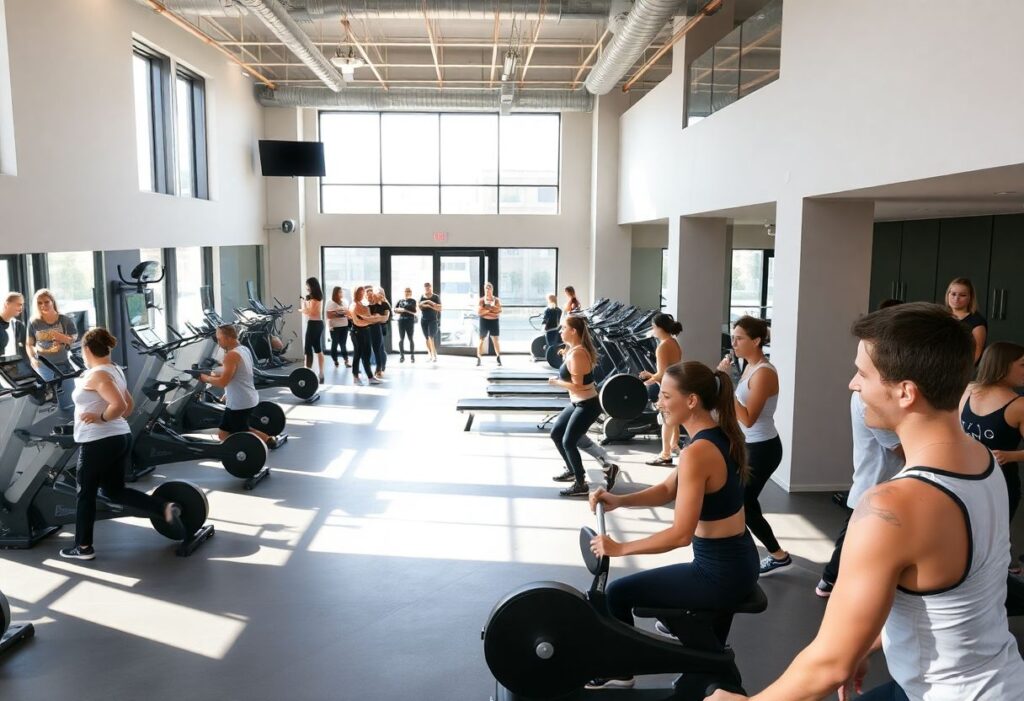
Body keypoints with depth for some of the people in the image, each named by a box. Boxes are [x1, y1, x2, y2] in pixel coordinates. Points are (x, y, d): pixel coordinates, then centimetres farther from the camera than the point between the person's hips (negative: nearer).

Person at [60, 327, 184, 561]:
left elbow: (119, 406, -28)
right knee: (115, 491, 15)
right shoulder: (115, 370, 12)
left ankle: (83, 547, 20)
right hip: (121, 438, 9)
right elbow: (129, 405, 19)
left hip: (98, 442, -9)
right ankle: (166, 508, 0)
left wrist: (100, 418, -15)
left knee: (86, 494, 8)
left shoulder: (95, 375, -17)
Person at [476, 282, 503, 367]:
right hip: (484, 321, -1)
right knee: (481, 340, 0)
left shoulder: (496, 300, 5)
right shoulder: (481, 300, 0)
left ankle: (499, 358, 8)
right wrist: (491, 310, -14)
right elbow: (479, 312, -12)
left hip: (494, 322, 1)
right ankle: (478, 359, 4)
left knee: (495, 340, 3)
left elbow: (498, 311, -9)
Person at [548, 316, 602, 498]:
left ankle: (581, 485, 5)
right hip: (578, 403, 10)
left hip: (587, 405, -10)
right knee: (556, 432, 17)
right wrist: (565, 355, 7)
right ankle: (572, 471, 33)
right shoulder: (574, 349, 7)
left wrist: (556, 382, -12)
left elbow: (576, 385, -24)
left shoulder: (577, 353, -23)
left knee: (569, 442, -7)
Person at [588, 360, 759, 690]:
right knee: (641, 584, 30)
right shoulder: (719, 435, 3)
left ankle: (620, 672, 26)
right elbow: (668, 490, 10)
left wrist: (620, 548, -16)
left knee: (617, 593, 4)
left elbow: (681, 534, -26)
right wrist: (619, 500, -4)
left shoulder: (697, 452, -26)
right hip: (736, 561, 9)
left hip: (721, 573, -9)